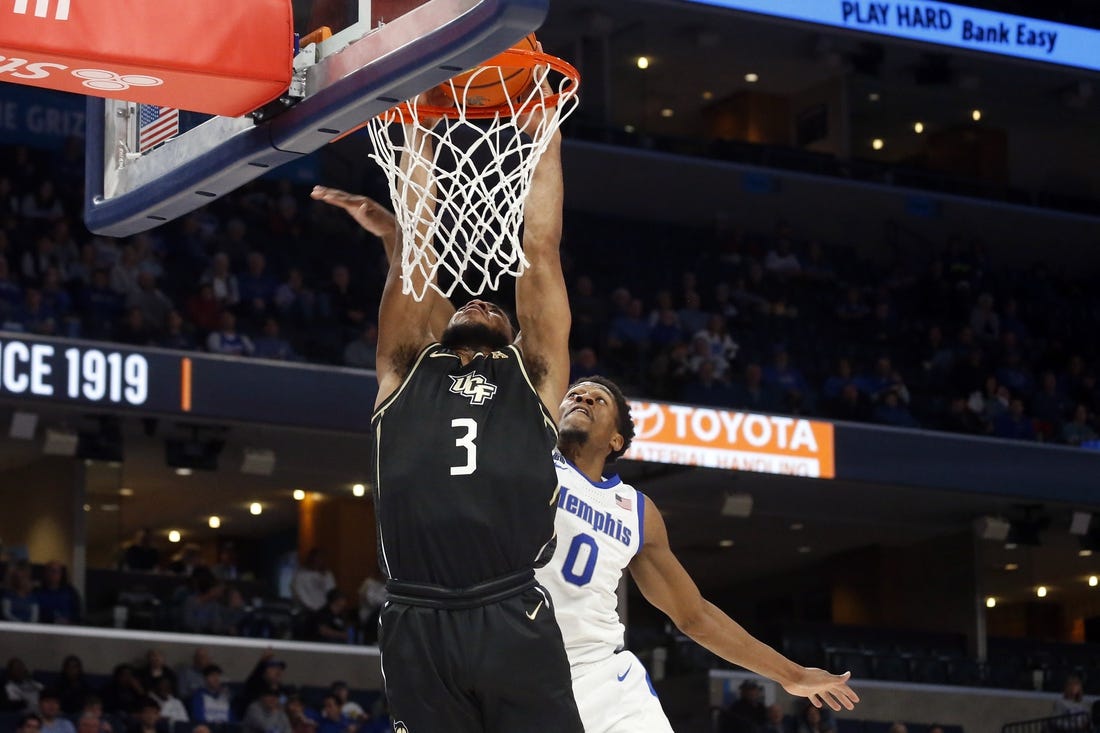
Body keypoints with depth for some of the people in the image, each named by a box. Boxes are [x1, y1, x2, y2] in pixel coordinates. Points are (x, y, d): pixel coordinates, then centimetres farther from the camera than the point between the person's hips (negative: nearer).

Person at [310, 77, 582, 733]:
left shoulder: (534, 374, 20)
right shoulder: (408, 371, 21)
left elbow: (540, 248, 18)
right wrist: (418, 129, 21)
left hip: (513, 622, -1)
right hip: (419, 626, 1)